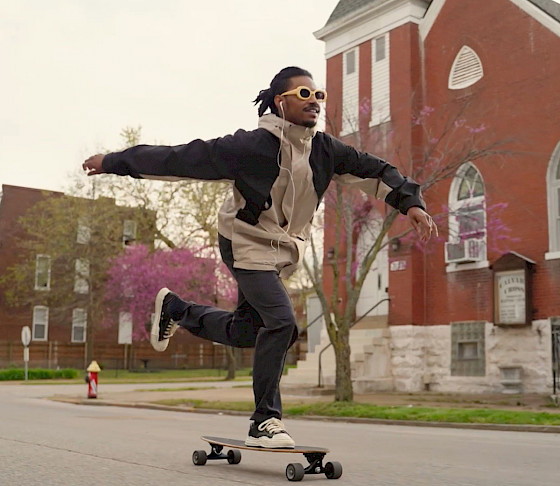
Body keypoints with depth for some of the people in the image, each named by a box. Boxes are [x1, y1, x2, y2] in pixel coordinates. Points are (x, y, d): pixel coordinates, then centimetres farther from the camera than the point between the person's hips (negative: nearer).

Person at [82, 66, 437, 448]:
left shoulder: (324, 149, -4)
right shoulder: (254, 145, -21)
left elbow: (374, 169, 0)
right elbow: (183, 158, -20)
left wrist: (411, 202, -16)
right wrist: (113, 162, -16)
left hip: (284, 250, 7)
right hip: (247, 244, -7)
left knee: (245, 331, 15)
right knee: (281, 321, -22)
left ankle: (175, 308, 40)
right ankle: (265, 421, -8)